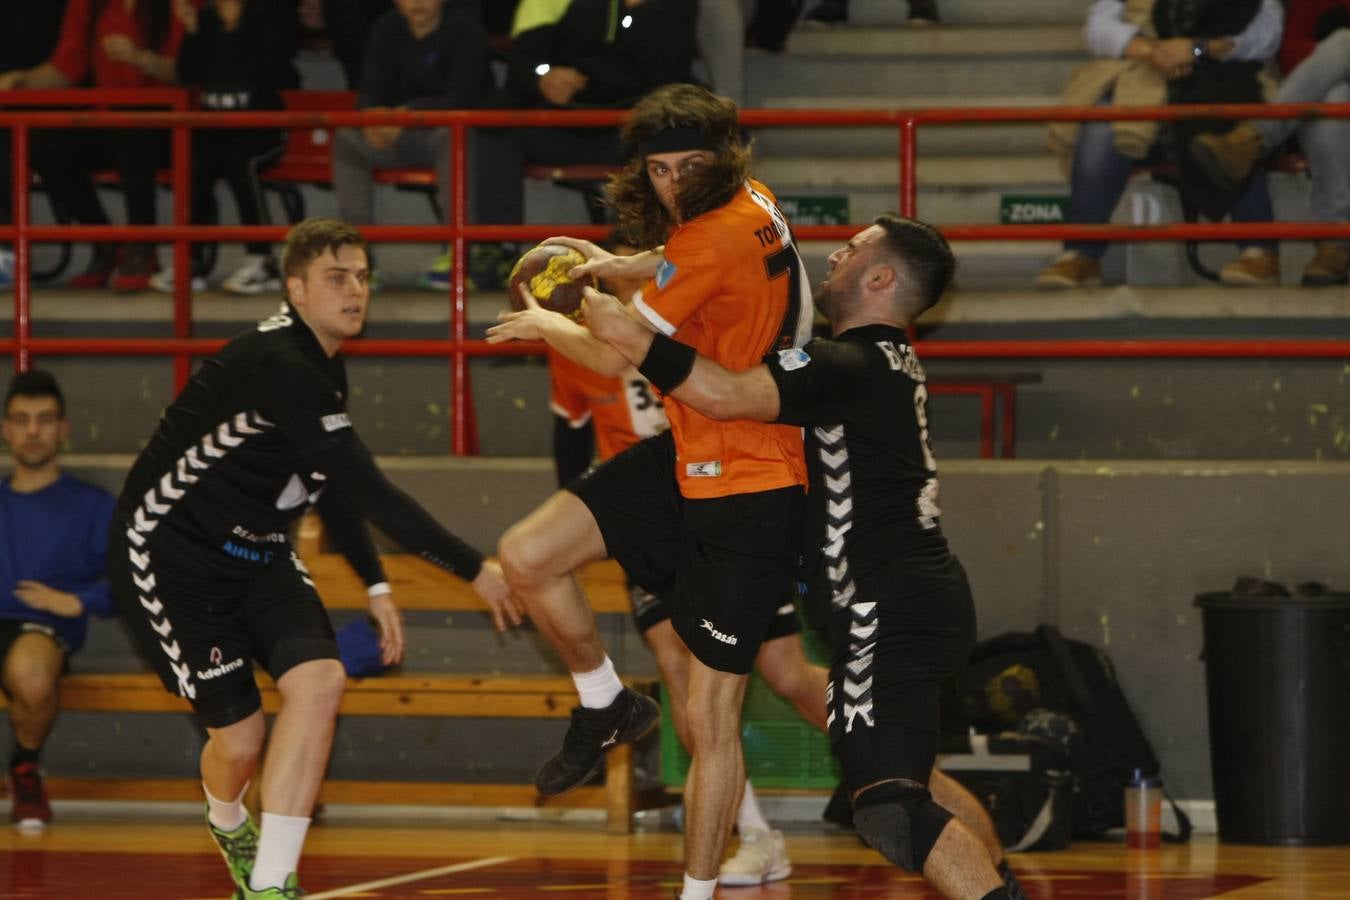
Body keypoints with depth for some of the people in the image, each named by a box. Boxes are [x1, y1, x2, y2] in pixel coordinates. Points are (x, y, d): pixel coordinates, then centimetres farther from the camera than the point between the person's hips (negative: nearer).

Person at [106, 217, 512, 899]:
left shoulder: (324, 369, 4)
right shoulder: (277, 364, -27)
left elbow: (335, 485, 21)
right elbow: (366, 487, -31)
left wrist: (375, 588, 17)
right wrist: (473, 569, -28)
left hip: (256, 555, 8)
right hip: (167, 554, -8)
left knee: (318, 681, -16)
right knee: (239, 733, -6)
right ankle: (228, 824, 32)